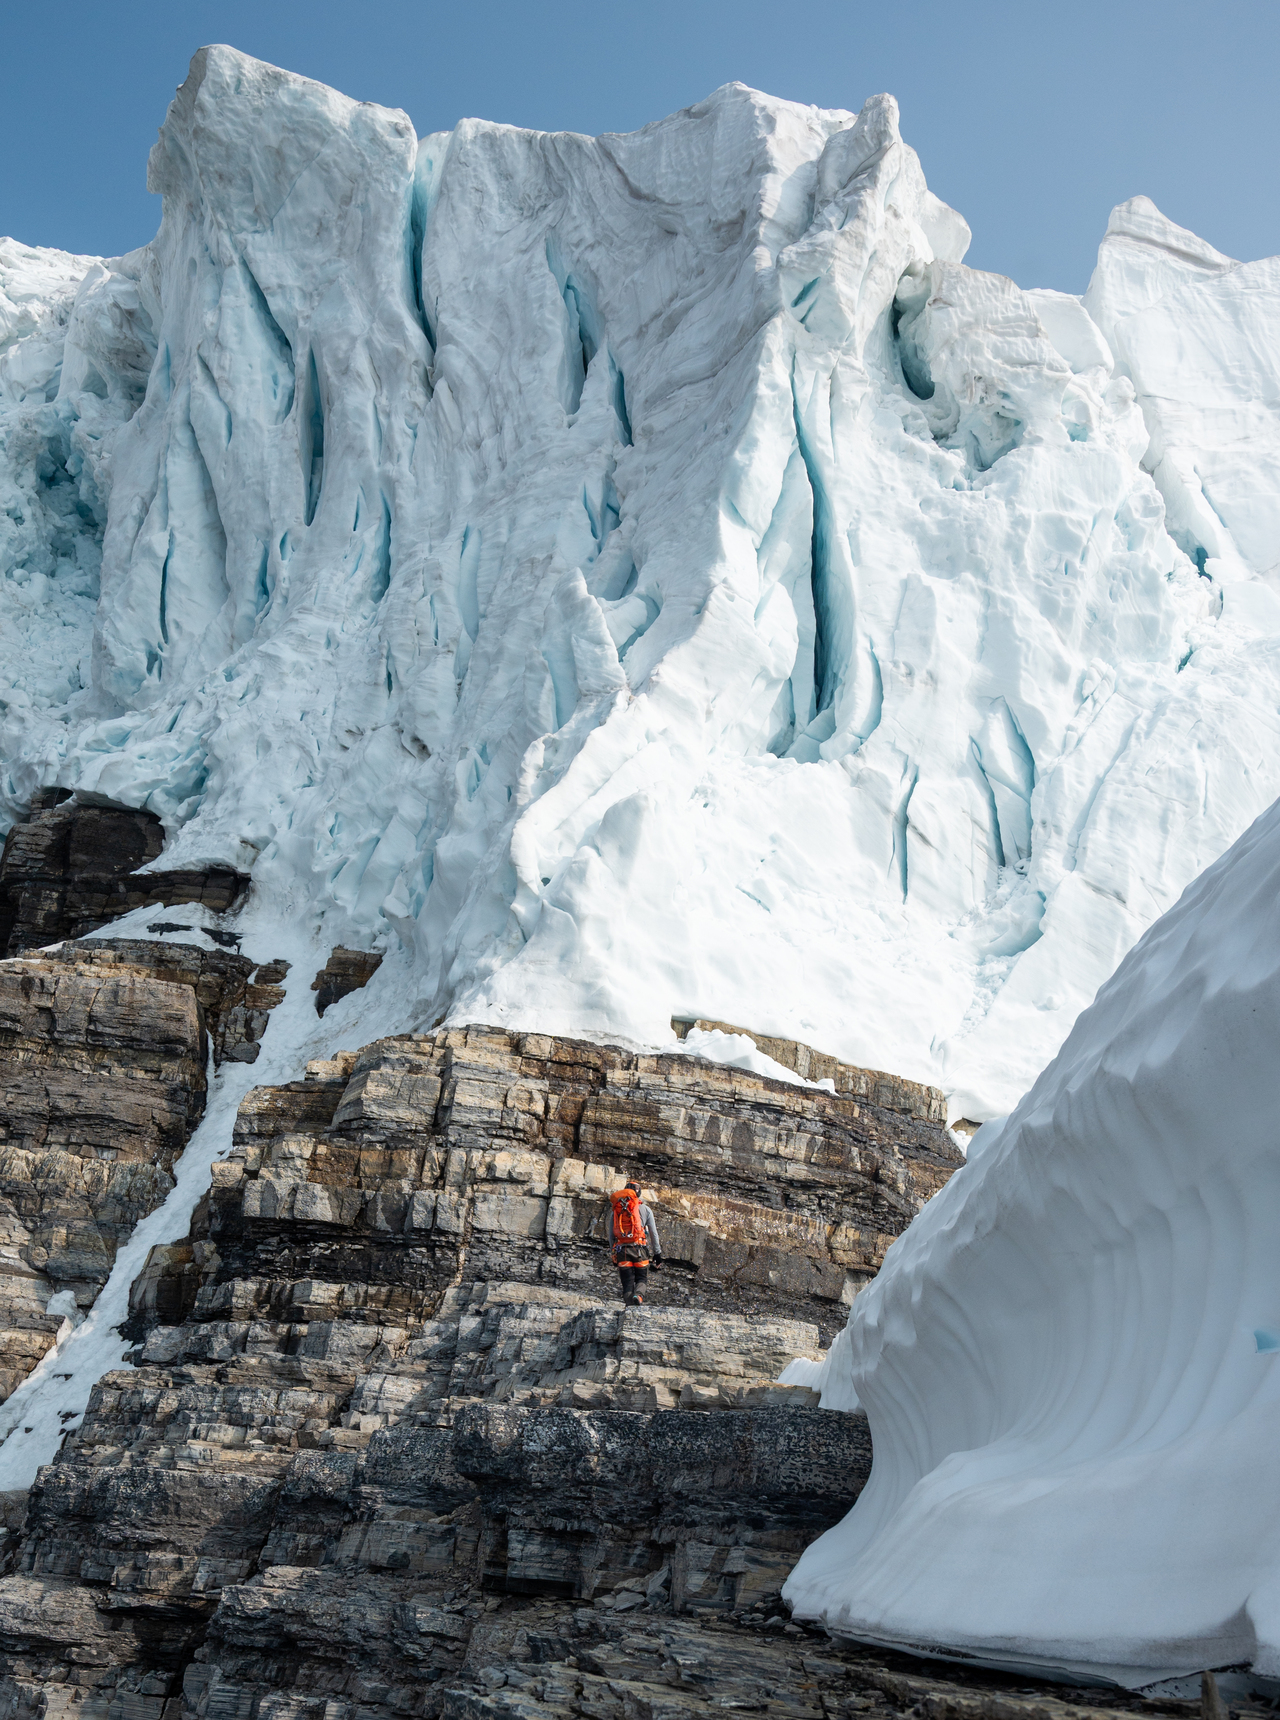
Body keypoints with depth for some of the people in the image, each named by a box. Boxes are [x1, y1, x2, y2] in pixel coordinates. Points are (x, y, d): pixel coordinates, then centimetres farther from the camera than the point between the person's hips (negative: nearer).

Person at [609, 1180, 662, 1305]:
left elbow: (611, 1236, 13)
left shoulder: (615, 1211, 14)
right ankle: (638, 1295, -21)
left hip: (621, 1250, 1)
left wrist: (614, 1255, 20)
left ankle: (630, 1304, -12)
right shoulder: (645, 1209, 9)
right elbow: (653, 1233, 8)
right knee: (641, 1279, 10)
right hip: (640, 1250, -1)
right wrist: (657, 1253, 13)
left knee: (627, 1281, 6)